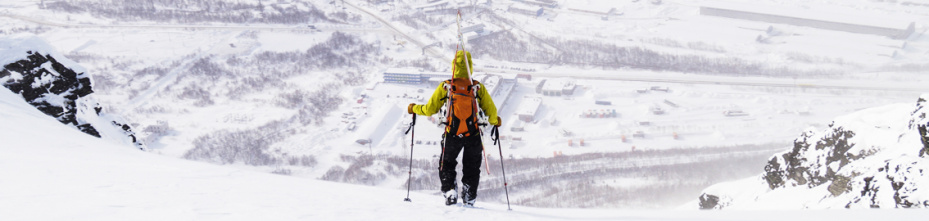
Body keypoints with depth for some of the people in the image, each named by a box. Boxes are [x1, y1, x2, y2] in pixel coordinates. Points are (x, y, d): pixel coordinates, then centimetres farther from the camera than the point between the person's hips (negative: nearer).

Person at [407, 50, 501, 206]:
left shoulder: (445, 87, -5)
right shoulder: (478, 87, -3)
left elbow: (430, 109, -1)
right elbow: (491, 110, 2)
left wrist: (414, 109, 19)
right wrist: (494, 121, 25)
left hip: (452, 135, 0)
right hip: (473, 135, 0)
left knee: (447, 165, 20)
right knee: (471, 168, 18)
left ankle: (449, 190, 2)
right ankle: (469, 197, 13)